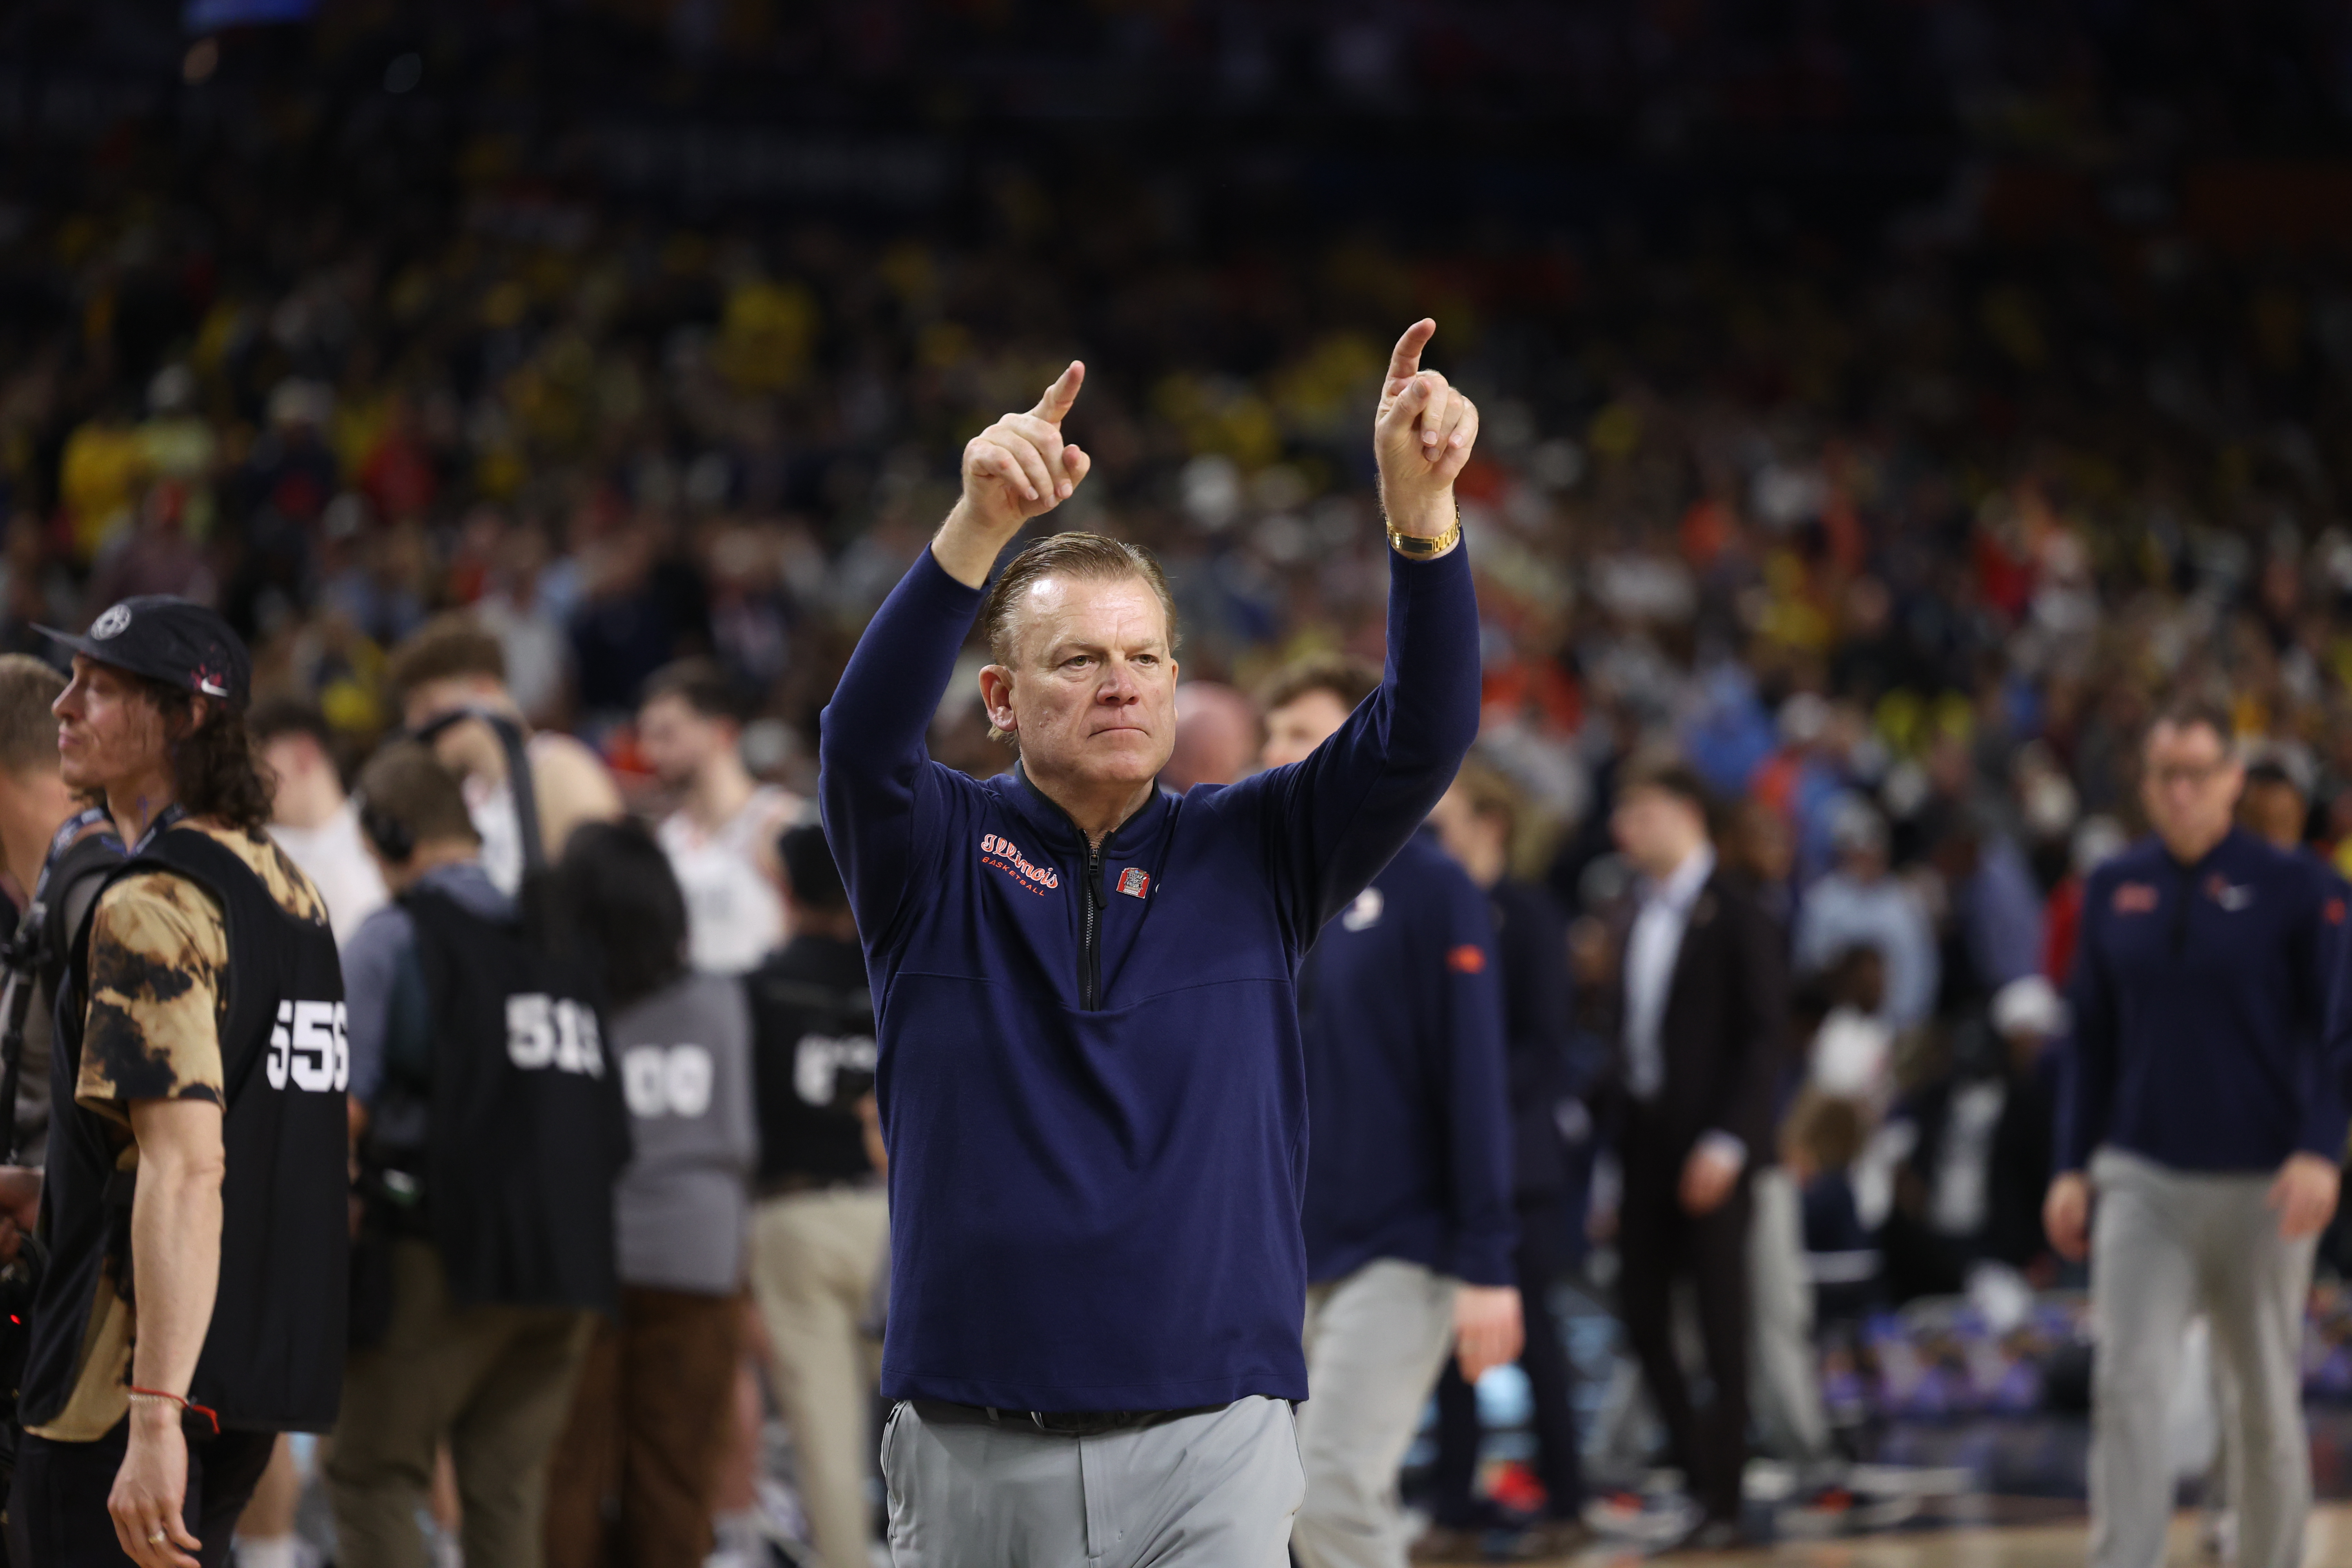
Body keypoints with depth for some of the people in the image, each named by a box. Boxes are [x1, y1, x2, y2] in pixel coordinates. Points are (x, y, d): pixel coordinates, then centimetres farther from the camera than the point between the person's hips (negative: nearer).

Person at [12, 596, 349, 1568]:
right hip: (262, 1375, 9)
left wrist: (154, 1422, -28)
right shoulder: (289, 889, 14)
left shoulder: (154, 905, -15)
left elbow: (186, 1168, -24)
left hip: (127, 1378, -9)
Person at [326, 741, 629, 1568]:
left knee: (373, 1476, 4)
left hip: (446, 1253, -6)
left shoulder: (395, 937, -4)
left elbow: (343, 1103, -12)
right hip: (571, 1264, 6)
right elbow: (611, 1119, 15)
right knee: (509, 1486, 11)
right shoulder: (558, 938, 14)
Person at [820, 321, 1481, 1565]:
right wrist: (980, 527, -34)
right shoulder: (939, 854, 4)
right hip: (974, 1451, 0)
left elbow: (1422, 738, -6)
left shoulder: (1251, 854, 8)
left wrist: (1420, 507, -23)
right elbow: (865, 735, -17)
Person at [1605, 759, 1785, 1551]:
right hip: (1645, 1142, 7)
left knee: (1722, 1322, -2)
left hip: (1710, 1149, -7)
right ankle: (1698, 1470, 17)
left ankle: (1724, 1500, 3)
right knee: (1640, 1310, 5)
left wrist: (1727, 1142, -18)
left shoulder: (1736, 914, -7)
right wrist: (1618, 1143, 9)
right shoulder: (1642, 916, 14)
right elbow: (1633, 1032, 15)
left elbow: (1763, 1036, -10)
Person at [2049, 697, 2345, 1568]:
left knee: (2269, 1405, 8)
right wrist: (2071, 1168, 7)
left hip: (2260, 1186, -2)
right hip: (2143, 1180, 2)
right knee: (2128, 1386, -12)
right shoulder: (2114, 889, 5)